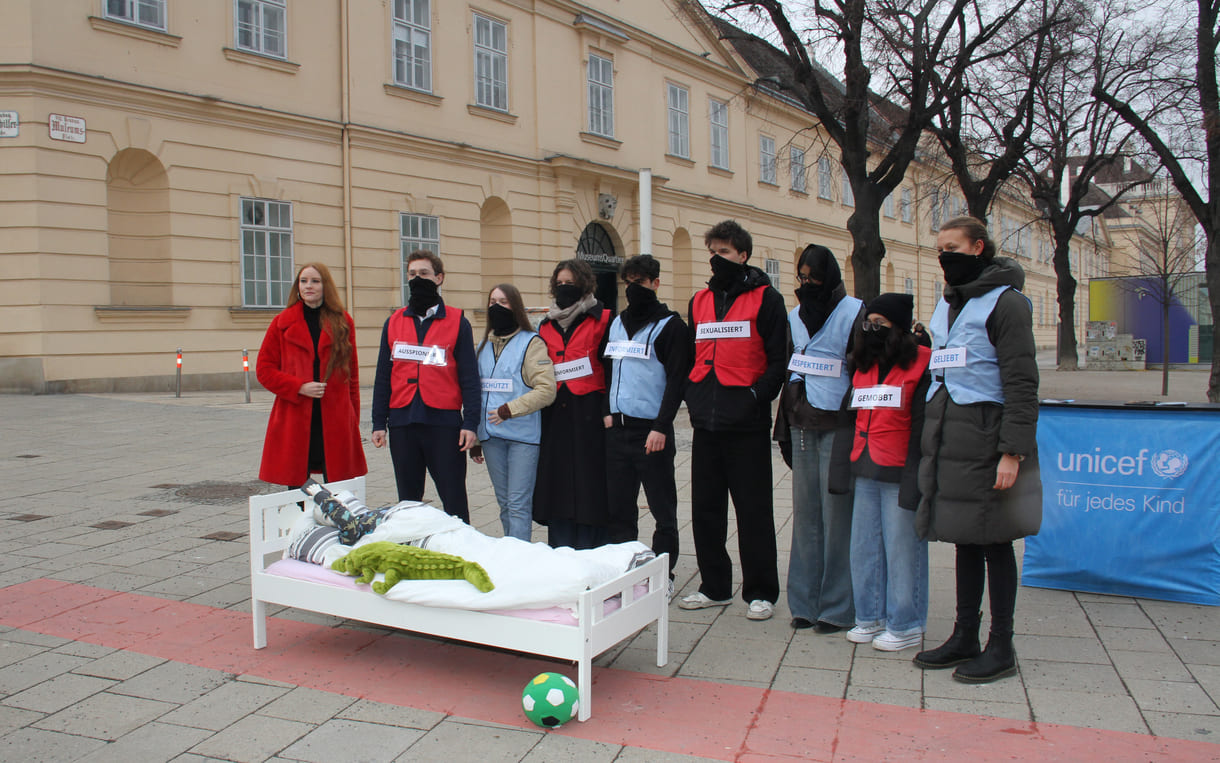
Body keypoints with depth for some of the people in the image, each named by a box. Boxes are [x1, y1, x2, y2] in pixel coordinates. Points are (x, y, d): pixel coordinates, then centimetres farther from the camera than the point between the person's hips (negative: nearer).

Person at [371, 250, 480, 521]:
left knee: (454, 500, 0)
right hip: (402, 424, 4)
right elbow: (383, 377, 13)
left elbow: (469, 377, 0)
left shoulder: (457, 322, 2)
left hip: (444, 422, -3)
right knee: (408, 501, 12)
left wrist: (470, 423, -8)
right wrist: (378, 423, 6)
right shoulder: (394, 323, 12)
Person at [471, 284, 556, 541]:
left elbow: (546, 390, -12)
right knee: (504, 503, 11)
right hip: (491, 435, 6)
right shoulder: (484, 345, 16)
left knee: (518, 504, -8)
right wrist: (474, 437, 16)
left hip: (522, 435, -6)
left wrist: (509, 410, -16)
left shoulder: (531, 343, -3)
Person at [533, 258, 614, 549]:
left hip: (590, 413, -5)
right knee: (556, 486, 6)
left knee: (590, 485, -2)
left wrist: (608, 410, -12)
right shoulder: (546, 325, 16)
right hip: (555, 416, 5)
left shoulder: (602, 320, 1)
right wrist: (539, 410, 14)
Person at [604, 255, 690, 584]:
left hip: (651, 430, -6)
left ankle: (663, 574, 13)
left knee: (662, 508, 3)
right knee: (619, 508, 9)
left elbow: (676, 380, -10)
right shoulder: (617, 323, 16)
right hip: (617, 428, 6)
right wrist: (607, 410, 11)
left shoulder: (670, 326, -3)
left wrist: (661, 427, -18)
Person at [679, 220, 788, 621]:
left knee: (753, 510, 2)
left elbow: (778, 359, -5)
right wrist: (691, 393, 8)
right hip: (706, 422, 6)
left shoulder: (765, 299, -2)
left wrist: (757, 395, -16)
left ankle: (761, 592, 13)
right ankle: (715, 586, 24)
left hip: (747, 423, -6)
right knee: (705, 508, 11)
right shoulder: (699, 301, 15)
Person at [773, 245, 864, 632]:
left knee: (837, 516, -3)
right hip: (802, 426, 6)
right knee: (805, 515, 8)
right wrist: (784, 427, 15)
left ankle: (838, 608, 7)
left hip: (838, 426, -6)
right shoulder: (795, 316, 15)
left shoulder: (854, 313, -4)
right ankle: (806, 603, 16)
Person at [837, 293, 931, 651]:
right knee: (864, 547, 12)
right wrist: (848, 468, 14)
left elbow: (923, 427, -12)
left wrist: (913, 479, -18)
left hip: (898, 474, -7)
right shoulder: (864, 367, 16)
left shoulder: (920, 367, -7)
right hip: (866, 473, 7)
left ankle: (905, 625, 13)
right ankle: (871, 617, 25)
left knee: (901, 548, 0)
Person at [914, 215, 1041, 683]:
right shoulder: (948, 303, 18)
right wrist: (934, 438, 16)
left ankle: (1001, 648, 10)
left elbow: (1021, 383, -12)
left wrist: (1013, 450, -19)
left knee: (994, 541, 0)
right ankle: (965, 637, 21)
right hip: (948, 435, 7)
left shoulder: (1005, 301, -6)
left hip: (986, 434, -7)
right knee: (965, 539, 12)